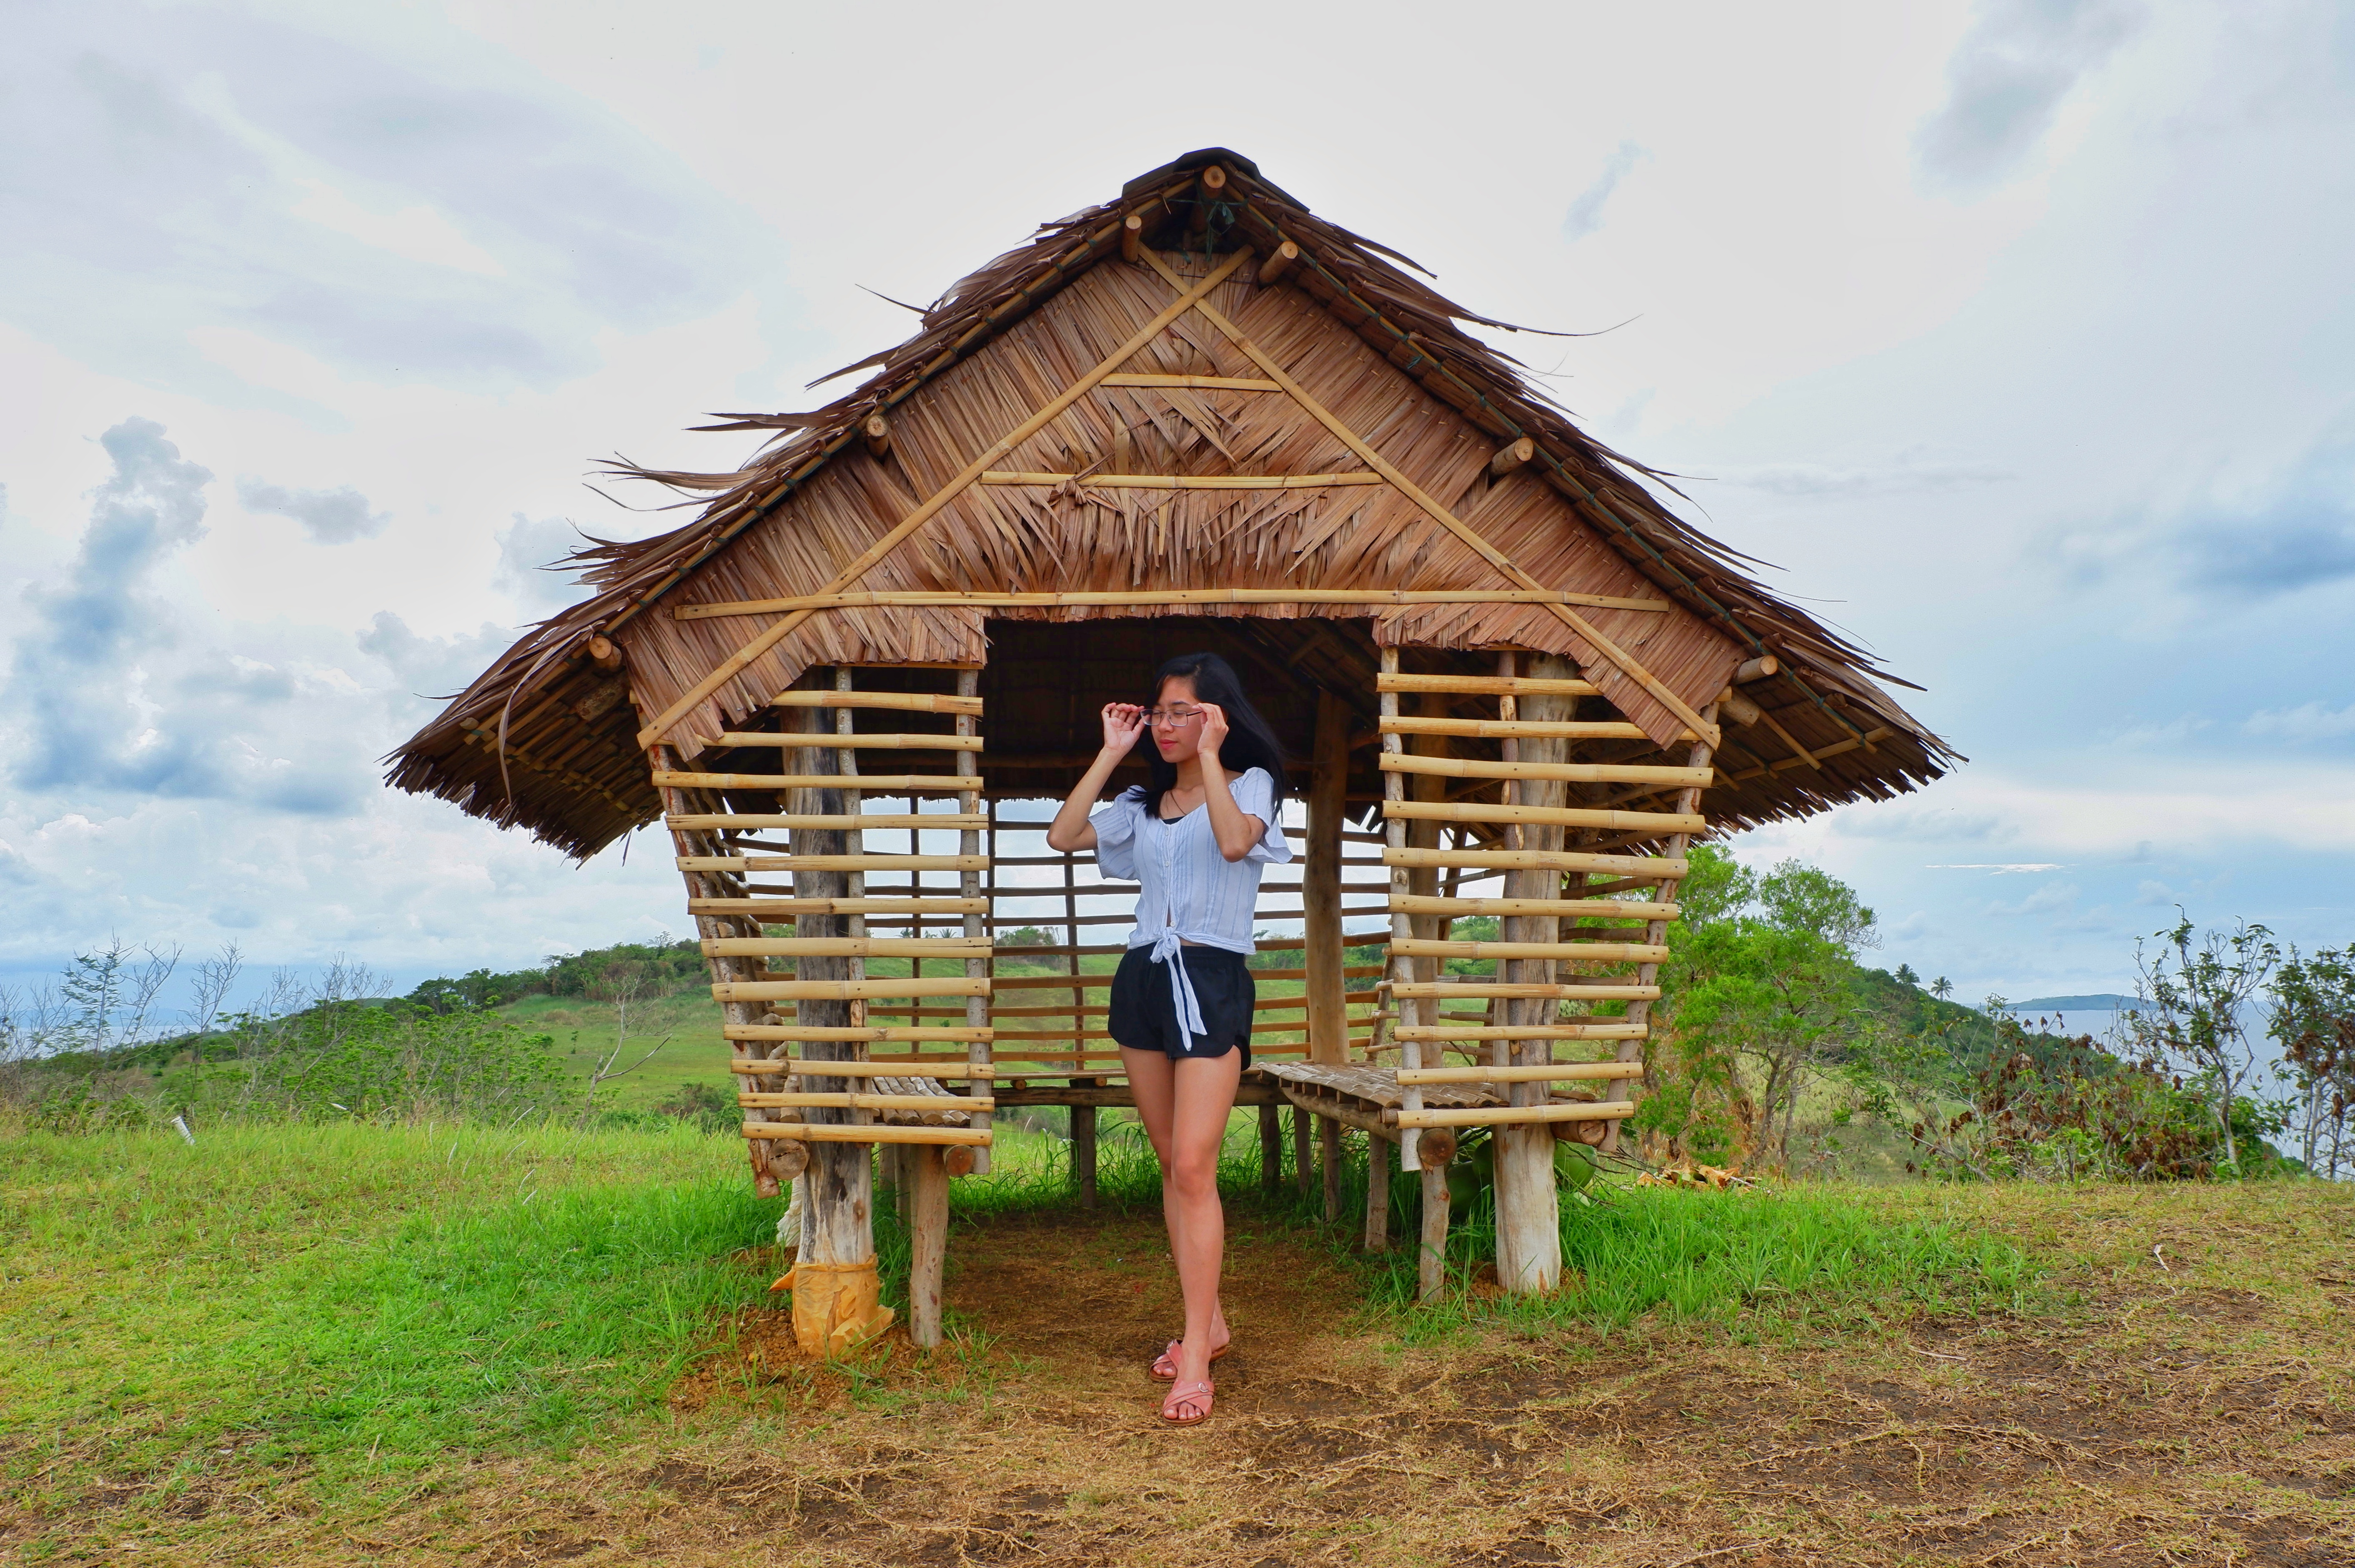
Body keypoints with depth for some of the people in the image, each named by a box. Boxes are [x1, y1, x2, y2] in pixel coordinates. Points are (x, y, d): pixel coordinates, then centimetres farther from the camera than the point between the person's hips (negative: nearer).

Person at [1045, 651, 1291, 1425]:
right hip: (1143, 977, 6)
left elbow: (1235, 842, -21)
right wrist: (1112, 752, 4)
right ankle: (1207, 1320, 22)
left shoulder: (1250, 783, 2)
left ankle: (1195, 1359, -9)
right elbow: (1064, 835, 3)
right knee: (1172, 1166, 9)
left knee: (1194, 1166, -13)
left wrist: (1209, 754, -16)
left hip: (1212, 982, -6)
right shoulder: (1144, 802, 17)